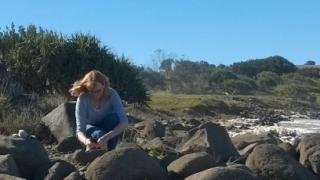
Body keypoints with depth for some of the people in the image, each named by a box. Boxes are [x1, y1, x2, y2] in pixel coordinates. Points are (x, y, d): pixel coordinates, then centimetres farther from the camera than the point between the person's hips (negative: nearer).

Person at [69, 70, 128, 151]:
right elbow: (80, 130, -27)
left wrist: (106, 137, -48)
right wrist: (86, 141, -51)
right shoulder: (83, 99, -26)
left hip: (109, 128, 1)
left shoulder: (112, 94, -26)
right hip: (91, 128, -1)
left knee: (113, 117, -32)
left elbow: (124, 122, -33)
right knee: (99, 134, -35)